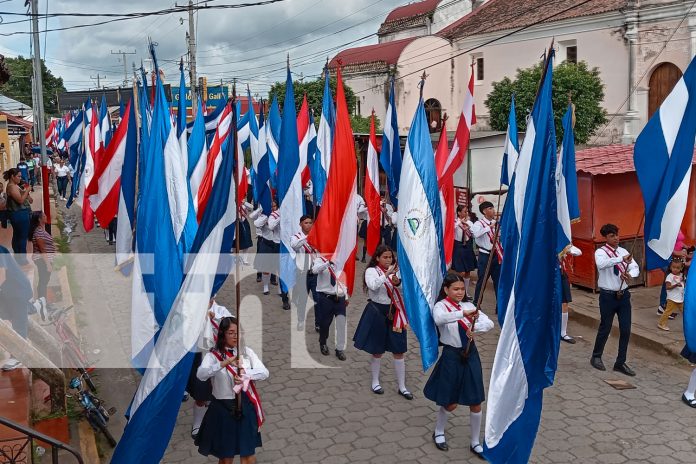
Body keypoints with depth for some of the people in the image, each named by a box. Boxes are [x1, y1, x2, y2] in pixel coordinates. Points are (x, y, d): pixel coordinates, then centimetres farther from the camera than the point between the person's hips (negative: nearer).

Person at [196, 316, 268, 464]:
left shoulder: (246, 351, 1)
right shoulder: (213, 355, -7)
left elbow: (264, 373, -6)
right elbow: (200, 375, -25)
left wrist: (245, 373, -21)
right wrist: (224, 363, -36)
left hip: (245, 406, 2)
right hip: (223, 408, -2)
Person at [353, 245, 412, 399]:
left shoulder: (395, 271, 5)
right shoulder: (371, 271, -7)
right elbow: (373, 286, -27)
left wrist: (398, 283, -17)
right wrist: (387, 274, -30)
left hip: (394, 313, 3)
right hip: (377, 312, -3)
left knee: (398, 351, 4)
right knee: (377, 350, 10)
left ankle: (402, 387, 14)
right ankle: (375, 382, 29)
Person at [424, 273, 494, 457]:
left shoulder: (469, 306, 3)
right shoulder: (440, 306, -10)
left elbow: (489, 323, -7)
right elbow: (439, 319, -34)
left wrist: (475, 327, -27)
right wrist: (462, 314, -45)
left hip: (471, 354, 4)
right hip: (451, 355, -4)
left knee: (476, 402, 7)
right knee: (450, 403, 8)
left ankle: (475, 442, 25)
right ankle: (438, 433, 36)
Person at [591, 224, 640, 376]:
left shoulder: (624, 251, 5)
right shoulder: (600, 252, -10)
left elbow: (635, 268, 0)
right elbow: (601, 264, -32)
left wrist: (630, 274, -23)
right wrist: (621, 259, -41)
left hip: (624, 295, 5)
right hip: (608, 296, -5)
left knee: (626, 330, 7)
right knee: (605, 329, 6)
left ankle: (620, 363, 21)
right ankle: (596, 357, 28)